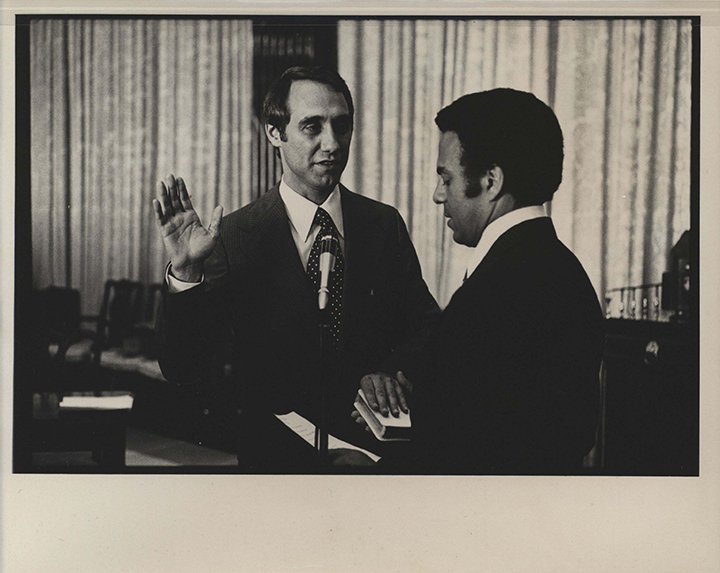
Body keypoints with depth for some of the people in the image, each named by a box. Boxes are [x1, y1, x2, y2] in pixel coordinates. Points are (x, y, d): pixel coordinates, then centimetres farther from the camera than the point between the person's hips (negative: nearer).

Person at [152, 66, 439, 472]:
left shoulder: (385, 224, -2)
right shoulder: (233, 237, -11)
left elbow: (427, 325, 5)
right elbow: (184, 370, -13)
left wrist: (394, 371, -16)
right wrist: (185, 271, -27)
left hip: (375, 453, 2)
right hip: (277, 457, -2)